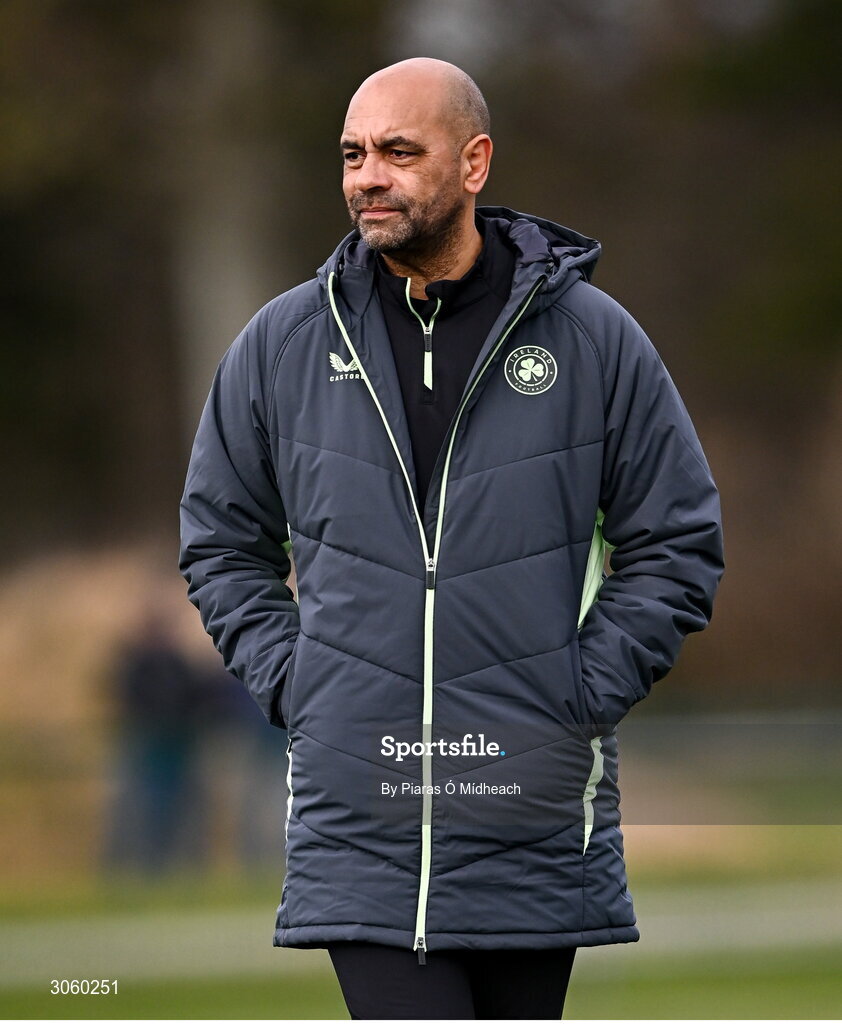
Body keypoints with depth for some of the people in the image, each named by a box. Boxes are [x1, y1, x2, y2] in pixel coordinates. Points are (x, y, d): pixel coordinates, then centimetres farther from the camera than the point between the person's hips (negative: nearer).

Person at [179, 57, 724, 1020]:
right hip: (357, 823, 0)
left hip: (535, 824, 0)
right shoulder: (282, 343, 6)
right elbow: (221, 538, 18)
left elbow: (679, 543, 8)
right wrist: (288, 681, 5)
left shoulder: (593, 338, 2)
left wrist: (586, 693, -2)